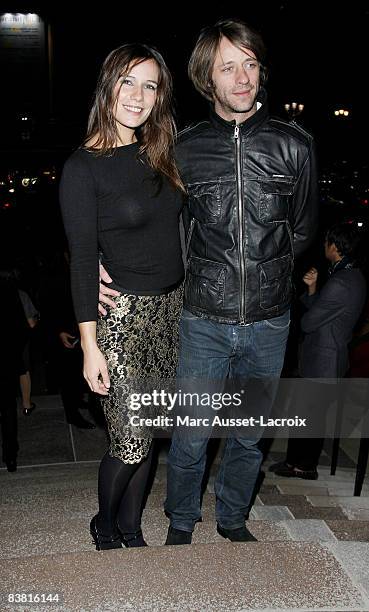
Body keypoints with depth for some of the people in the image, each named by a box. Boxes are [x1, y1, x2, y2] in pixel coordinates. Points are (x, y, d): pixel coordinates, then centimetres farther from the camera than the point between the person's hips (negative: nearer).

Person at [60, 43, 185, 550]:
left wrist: (188, 303, 8)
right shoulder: (83, 167, -10)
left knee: (148, 432, 14)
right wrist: (89, 345, -13)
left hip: (171, 308, 6)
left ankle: (130, 528, 34)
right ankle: (104, 527, 30)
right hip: (121, 314, -6)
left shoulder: (160, 156, 8)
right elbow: (82, 261, -12)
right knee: (130, 441, 1)